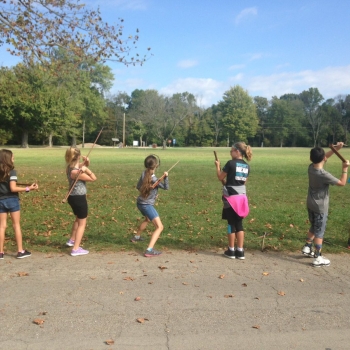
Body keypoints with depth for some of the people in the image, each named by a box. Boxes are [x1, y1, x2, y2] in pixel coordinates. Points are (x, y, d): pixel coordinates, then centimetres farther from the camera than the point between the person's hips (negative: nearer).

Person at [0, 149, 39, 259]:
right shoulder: (12, 172, -13)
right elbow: (13, 188, -20)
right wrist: (28, 188, -18)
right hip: (11, 200, -4)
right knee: (16, 225, 5)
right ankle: (20, 251, 10)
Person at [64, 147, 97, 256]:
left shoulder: (70, 167, -1)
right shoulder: (76, 172, -26)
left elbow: (84, 165, 14)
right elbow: (94, 178, -19)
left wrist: (86, 162, -7)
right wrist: (86, 169, -26)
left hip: (73, 197, 9)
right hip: (79, 198, -9)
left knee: (78, 219, 30)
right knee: (82, 223, 4)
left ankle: (72, 240, 44)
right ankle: (76, 249, 8)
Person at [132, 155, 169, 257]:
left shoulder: (144, 174, -4)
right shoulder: (154, 179, -23)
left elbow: (138, 187, 8)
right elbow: (166, 187, -13)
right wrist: (166, 177, -25)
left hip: (140, 203, 8)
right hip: (147, 205, -8)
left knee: (147, 219, 37)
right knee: (159, 227, -10)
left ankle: (136, 237, 54)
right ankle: (149, 250, -22)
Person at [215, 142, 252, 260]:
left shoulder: (231, 163, -12)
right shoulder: (247, 166, 6)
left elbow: (220, 177, -4)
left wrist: (217, 166, 11)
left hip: (231, 197, -5)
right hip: (242, 197, 5)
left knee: (231, 224, 4)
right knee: (239, 224, 10)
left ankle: (231, 251, 10)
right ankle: (240, 251, 11)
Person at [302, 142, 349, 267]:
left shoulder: (311, 167, -5)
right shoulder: (324, 175, -27)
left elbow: (322, 159, 14)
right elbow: (342, 183, -15)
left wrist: (335, 149, 8)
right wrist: (345, 169, -5)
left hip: (311, 204, 7)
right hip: (320, 207, -7)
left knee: (313, 228, 24)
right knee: (319, 232, 2)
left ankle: (307, 248, 34)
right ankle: (318, 258, 8)